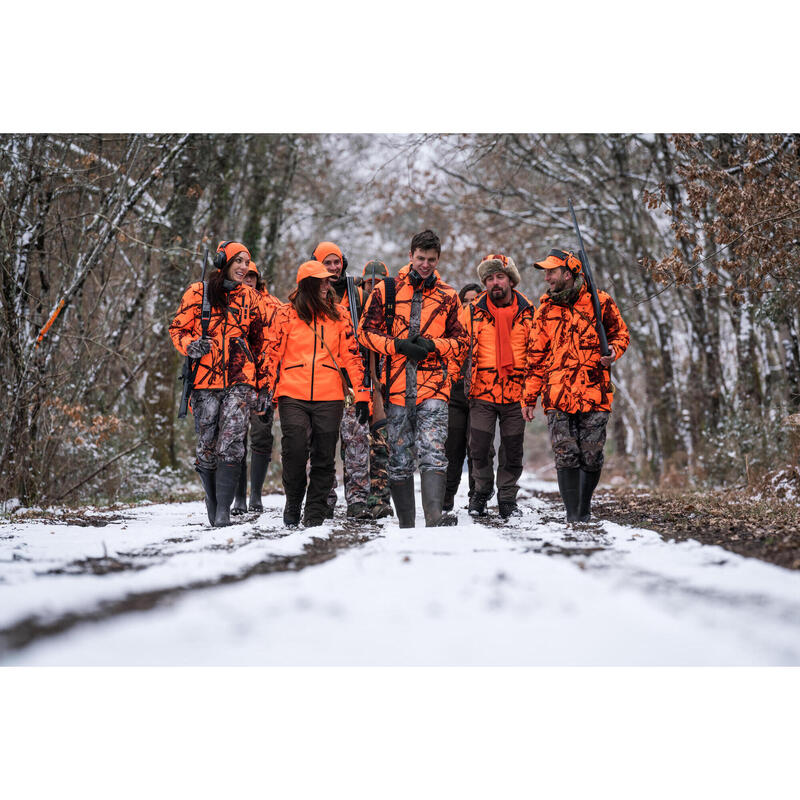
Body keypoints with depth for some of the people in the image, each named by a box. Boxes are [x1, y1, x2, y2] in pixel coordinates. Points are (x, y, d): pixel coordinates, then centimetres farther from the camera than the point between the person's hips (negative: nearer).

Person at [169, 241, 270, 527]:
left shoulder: (250, 298, 15)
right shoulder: (198, 293, 7)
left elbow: (259, 343, 19)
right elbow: (178, 328, 9)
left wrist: (262, 386, 14)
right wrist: (190, 345, -15)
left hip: (240, 379, 1)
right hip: (207, 378, -1)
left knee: (231, 443, -14)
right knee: (207, 444, 1)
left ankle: (223, 509, -15)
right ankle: (212, 500, 20)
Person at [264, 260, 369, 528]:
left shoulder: (338, 315, 10)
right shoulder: (287, 313, 5)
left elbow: (352, 355, 10)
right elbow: (273, 354, 7)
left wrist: (362, 395, 4)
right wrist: (267, 394, 3)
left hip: (329, 397, 2)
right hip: (292, 396, -2)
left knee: (324, 458, 2)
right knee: (294, 452, -10)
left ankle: (314, 513, 13)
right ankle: (293, 505, 13)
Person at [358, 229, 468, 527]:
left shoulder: (448, 296, 10)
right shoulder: (386, 290, 7)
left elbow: (460, 341, 12)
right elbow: (366, 331, 6)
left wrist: (432, 345, -7)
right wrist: (398, 345, -9)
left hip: (434, 387, -1)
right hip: (396, 387, 1)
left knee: (432, 453, -17)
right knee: (399, 460, 6)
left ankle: (434, 517, -27)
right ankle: (406, 525, 14)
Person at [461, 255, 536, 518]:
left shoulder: (528, 312, 4)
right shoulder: (473, 312, 2)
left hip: (516, 394, 1)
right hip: (482, 393, 0)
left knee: (512, 451, 5)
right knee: (479, 449, -3)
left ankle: (507, 498, 21)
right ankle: (483, 491, 21)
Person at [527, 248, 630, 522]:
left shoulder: (599, 302, 3)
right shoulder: (545, 310, 11)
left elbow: (620, 333, 14)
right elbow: (537, 357, 15)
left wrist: (612, 351, -8)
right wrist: (530, 398, 12)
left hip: (594, 394, -1)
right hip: (557, 396, 1)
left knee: (591, 458, 2)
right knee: (566, 456, -7)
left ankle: (584, 512, 22)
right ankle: (572, 516, -3)